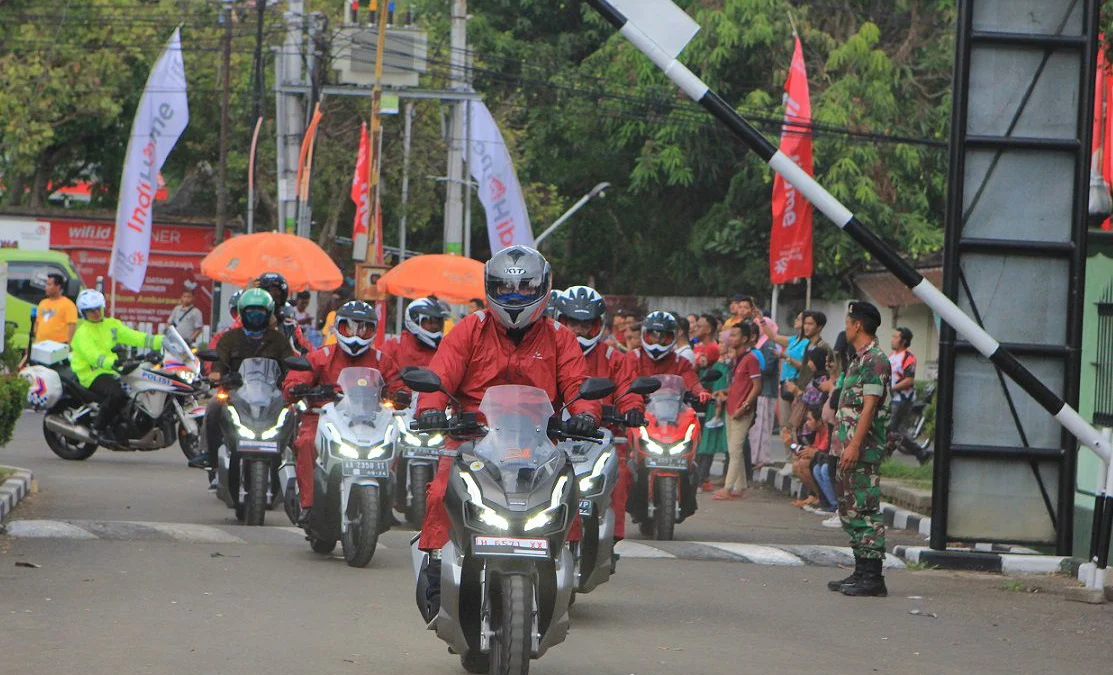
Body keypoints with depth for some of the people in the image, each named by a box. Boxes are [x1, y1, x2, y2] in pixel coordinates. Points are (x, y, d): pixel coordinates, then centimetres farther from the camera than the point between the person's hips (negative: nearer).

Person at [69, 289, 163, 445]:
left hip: (112, 372, 7)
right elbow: (92, 356, -23)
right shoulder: (82, 332, -7)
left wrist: (162, 341, -4)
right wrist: (112, 362, -42)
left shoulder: (112, 324, 15)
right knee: (116, 393, -34)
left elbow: (135, 337, 8)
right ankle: (99, 428, -18)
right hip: (91, 373, -7)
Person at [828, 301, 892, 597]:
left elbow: (869, 406, -19)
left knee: (866, 509, -10)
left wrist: (854, 445, -23)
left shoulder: (875, 360, -12)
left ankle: (873, 576, -10)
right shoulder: (858, 359, 19)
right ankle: (861, 572, 18)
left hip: (864, 449, -11)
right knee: (850, 509, 13)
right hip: (851, 448, 11)